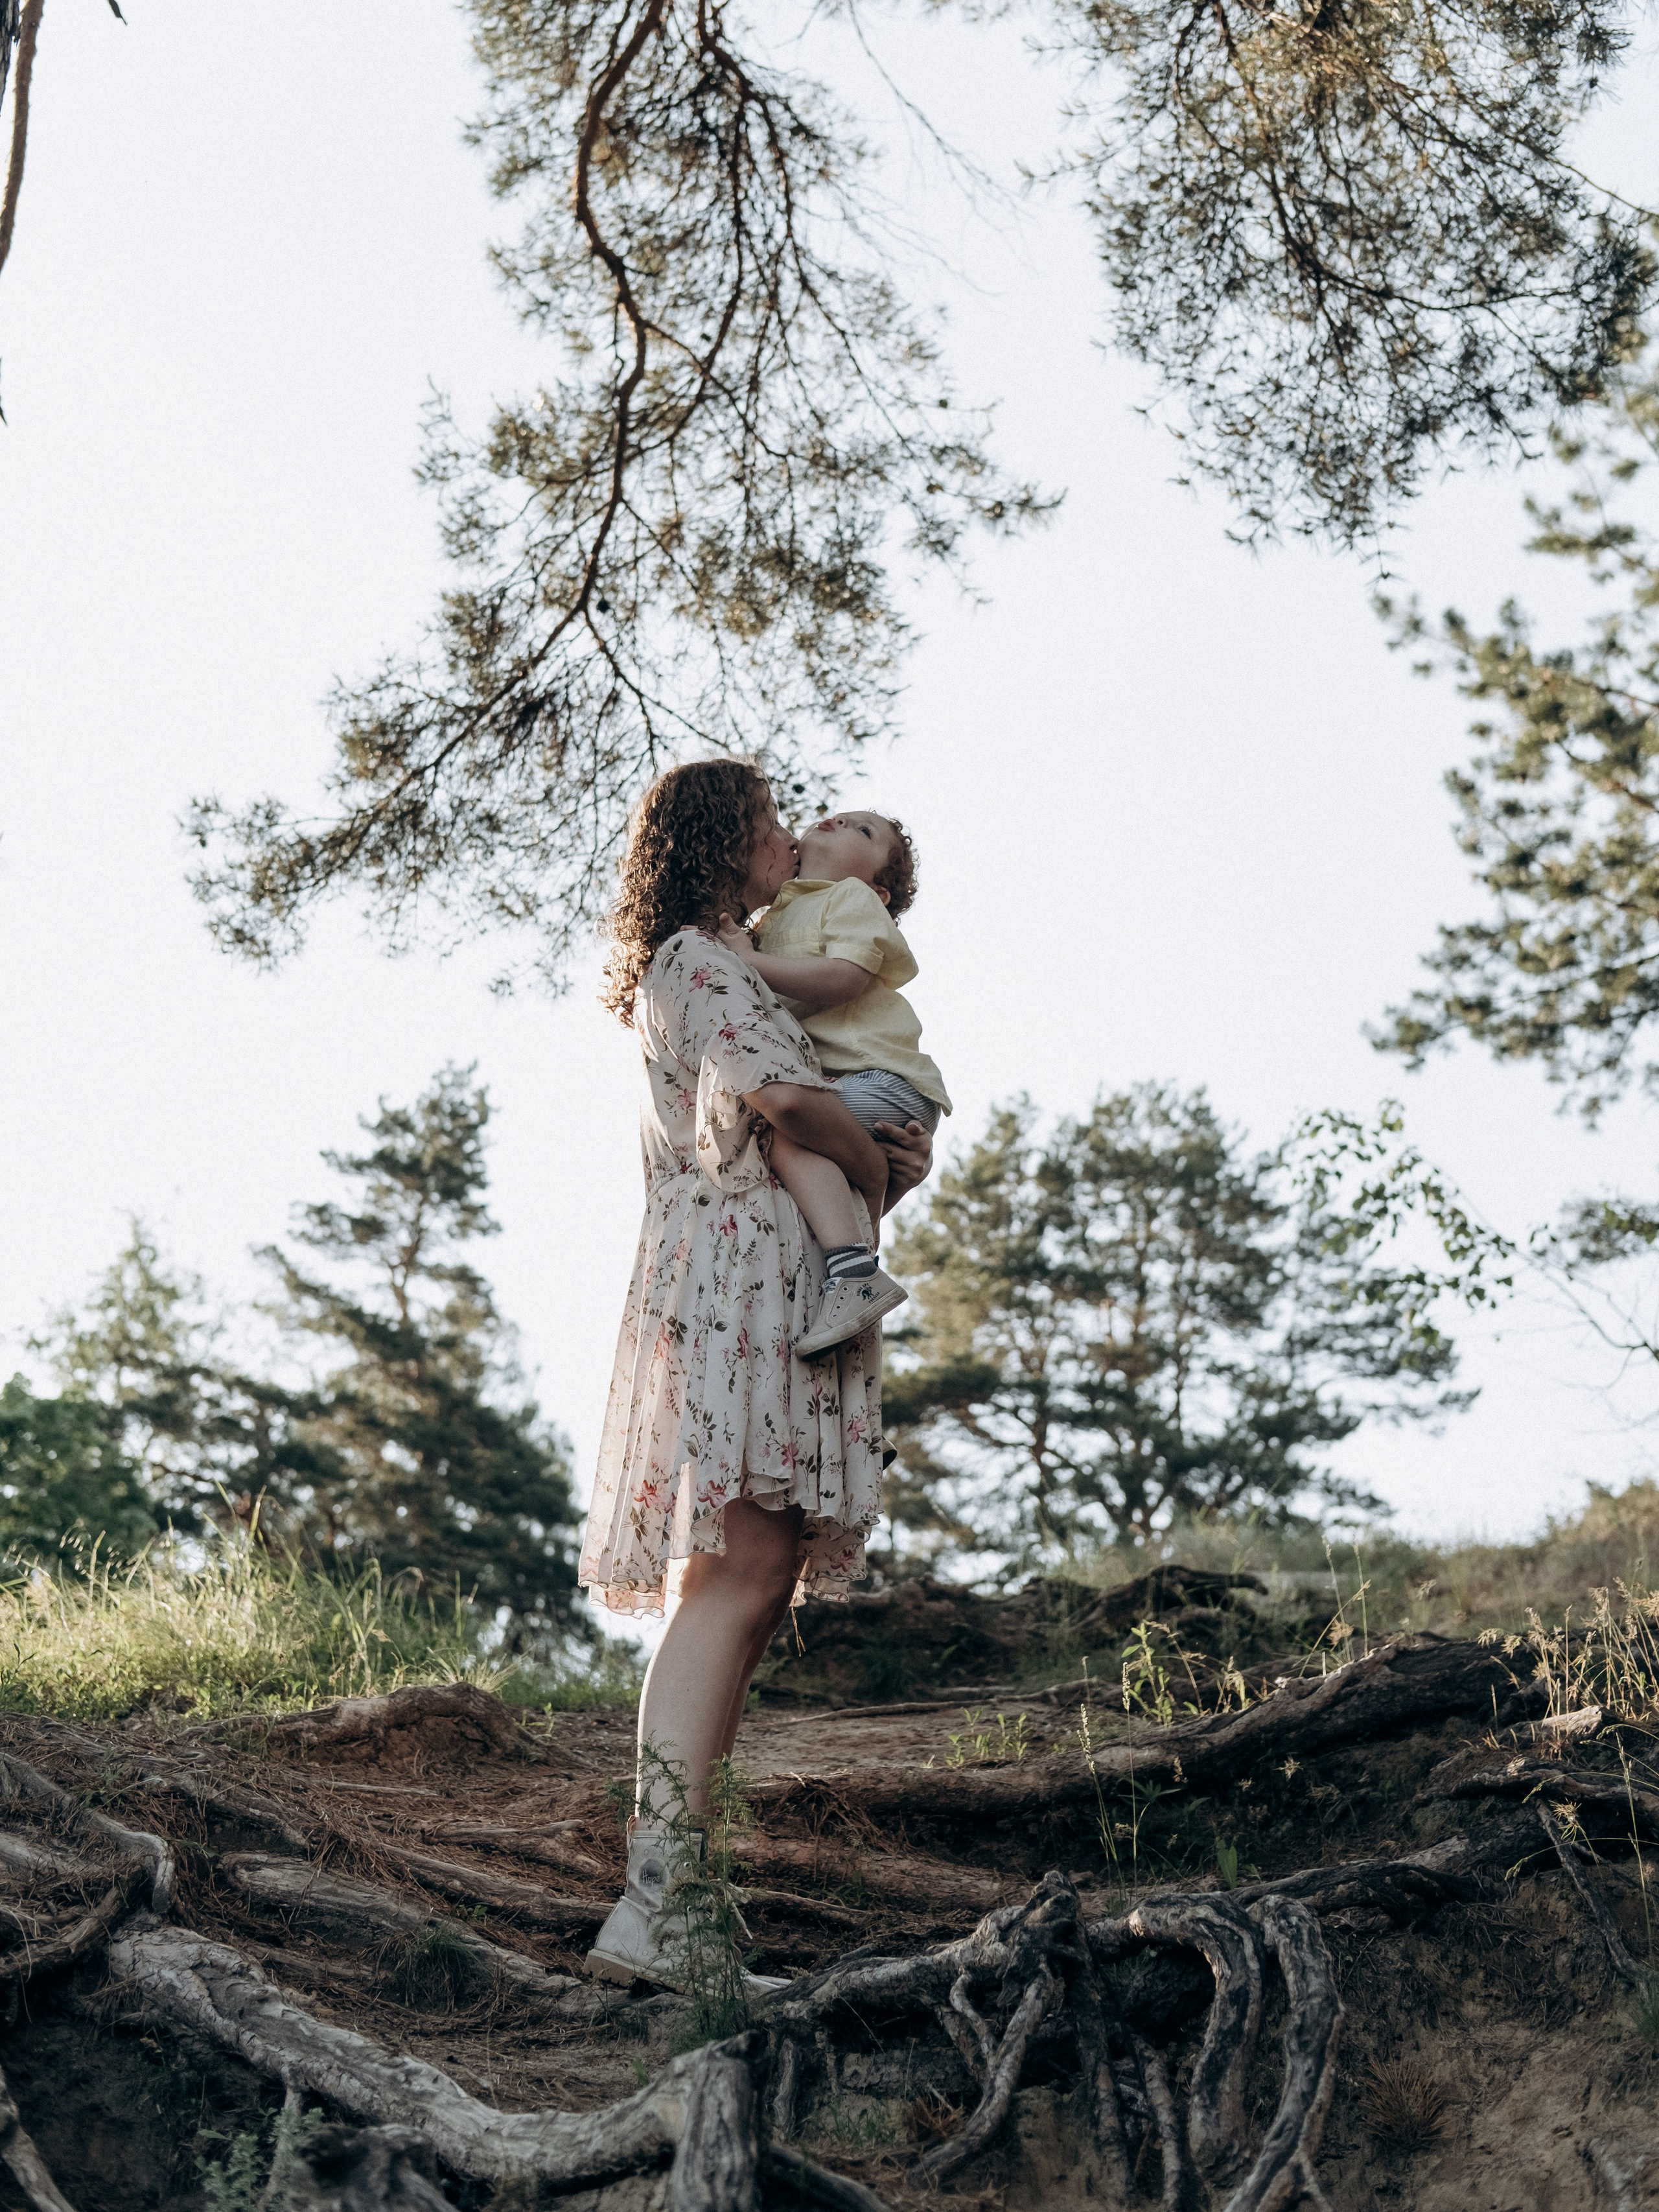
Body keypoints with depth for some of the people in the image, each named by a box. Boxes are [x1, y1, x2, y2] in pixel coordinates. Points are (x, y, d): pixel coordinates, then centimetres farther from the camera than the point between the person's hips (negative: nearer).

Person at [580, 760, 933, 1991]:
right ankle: (650, 1910, -24)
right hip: (742, 1272, -11)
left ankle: (670, 1880, 5)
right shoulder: (700, 957, -2)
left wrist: (890, 1155, 8)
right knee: (739, 1575, -18)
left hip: (757, 1285, 11)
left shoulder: (704, 965, 29)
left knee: (747, 1583, 6)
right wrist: (878, 1175, 0)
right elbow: (788, 1096, -19)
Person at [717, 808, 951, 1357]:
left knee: (786, 1129, -30)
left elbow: (844, 979, -16)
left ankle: (854, 1273, -41)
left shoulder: (853, 898, 2)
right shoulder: (778, 917, 26)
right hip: (835, 1083, 10)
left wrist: (750, 961, -13)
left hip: (882, 1077, -10)